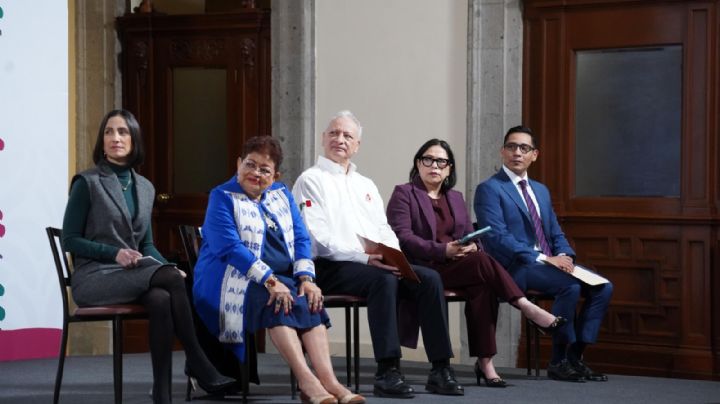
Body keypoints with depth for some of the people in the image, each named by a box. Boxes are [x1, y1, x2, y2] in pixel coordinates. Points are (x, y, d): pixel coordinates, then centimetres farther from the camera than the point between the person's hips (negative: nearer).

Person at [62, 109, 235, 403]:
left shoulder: (145, 187, 16)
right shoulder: (87, 183, -1)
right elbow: (70, 240, -4)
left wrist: (167, 266, -4)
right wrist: (114, 253, -18)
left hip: (134, 275, 5)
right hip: (94, 277, -5)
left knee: (161, 300, -32)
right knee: (170, 279, -29)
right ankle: (198, 363, -22)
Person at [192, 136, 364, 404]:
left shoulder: (282, 195, 18)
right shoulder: (222, 198, 0)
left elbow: (301, 239, 10)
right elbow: (230, 247, -14)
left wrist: (305, 278, -11)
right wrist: (270, 281, -25)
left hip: (282, 278, 5)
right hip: (238, 279, -5)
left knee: (310, 300, -26)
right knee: (278, 302, -34)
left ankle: (327, 379, -42)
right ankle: (307, 381, -44)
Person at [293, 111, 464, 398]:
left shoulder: (366, 185, 25)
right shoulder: (311, 180, 2)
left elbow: (384, 230, 19)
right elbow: (319, 237, -10)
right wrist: (364, 257, -22)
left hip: (379, 264, 7)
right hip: (331, 267, -6)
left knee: (429, 278, -18)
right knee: (383, 280, -36)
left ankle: (440, 370, -20)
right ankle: (387, 372, -34)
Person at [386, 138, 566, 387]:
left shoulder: (456, 198, 24)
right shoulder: (403, 194, 5)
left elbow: (471, 236, 17)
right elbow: (403, 238, -9)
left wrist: (472, 247, -10)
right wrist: (444, 250, -21)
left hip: (458, 266, 5)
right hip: (423, 269, -5)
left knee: (482, 286, -29)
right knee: (482, 263, -30)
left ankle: (485, 362, -30)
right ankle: (527, 308, -26)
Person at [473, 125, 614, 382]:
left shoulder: (541, 191, 22)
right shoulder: (489, 189, -4)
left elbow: (556, 234, 20)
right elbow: (498, 237, -15)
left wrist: (564, 255, -5)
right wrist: (543, 258, -22)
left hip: (549, 263, 8)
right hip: (515, 268, -8)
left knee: (602, 286, -13)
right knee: (570, 285, -31)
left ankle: (575, 356, -9)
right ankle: (558, 362, -17)